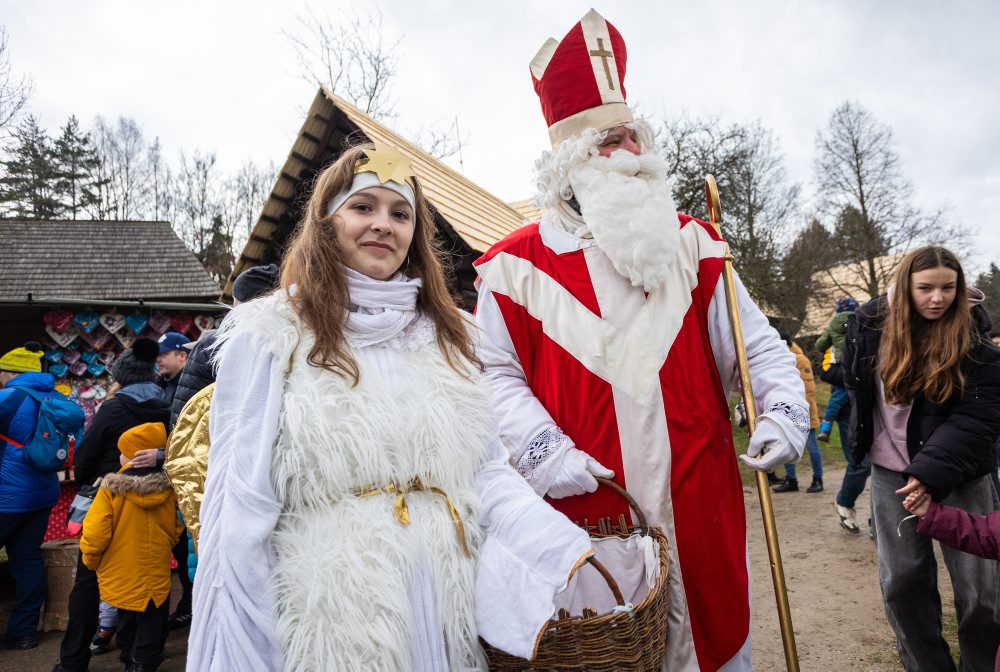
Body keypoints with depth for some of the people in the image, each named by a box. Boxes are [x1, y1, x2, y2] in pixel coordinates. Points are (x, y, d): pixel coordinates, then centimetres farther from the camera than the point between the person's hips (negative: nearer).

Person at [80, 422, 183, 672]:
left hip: (121, 575, 0)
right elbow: (175, 530, 3)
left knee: (127, 622, 21)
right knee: (151, 624, 15)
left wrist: (91, 560, 3)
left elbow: (95, 532, -16)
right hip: (156, 574, 1)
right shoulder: (168, 490, -8)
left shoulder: (111, 489, -17)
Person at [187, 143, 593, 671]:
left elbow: (487, 470, 3)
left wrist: (568, 554, -9)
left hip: (448, 606, 4)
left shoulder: (446, 335, 6)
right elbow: (241, 511, -7)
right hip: (331, 609, -3)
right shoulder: (270, 336, -6)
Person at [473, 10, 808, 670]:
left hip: (698, 504, 3)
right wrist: (544, 454, -13)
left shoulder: (688, 244, 7)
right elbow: (498, 374, -3)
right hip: (587, 513, -2)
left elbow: (756, 343, 8)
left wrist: (785, 411, -7)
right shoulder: (516, 264, -3)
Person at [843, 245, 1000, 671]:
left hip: (960, 474, -2)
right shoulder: (871, 322, -4)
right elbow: (855, 379, 14)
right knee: (901, 580, 9)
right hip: (890, 471, 2)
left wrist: (933, 471, -26)